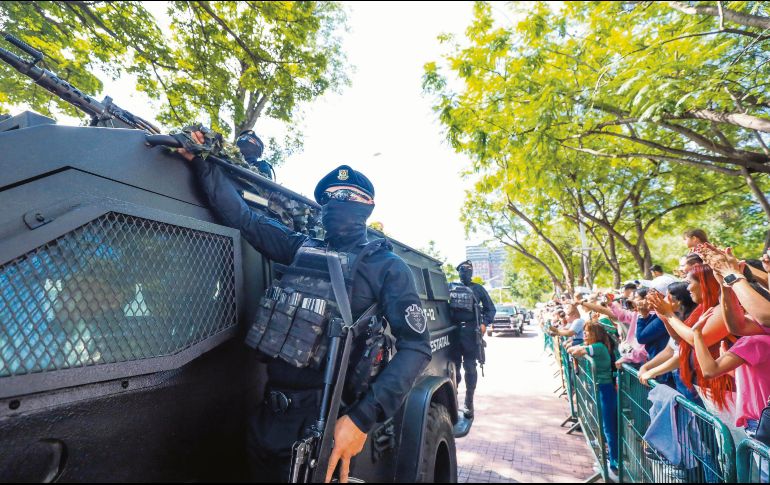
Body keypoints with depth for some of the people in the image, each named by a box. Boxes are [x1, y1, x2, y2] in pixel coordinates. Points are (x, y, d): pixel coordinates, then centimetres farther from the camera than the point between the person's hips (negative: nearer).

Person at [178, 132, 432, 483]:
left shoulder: (387, 267, -6)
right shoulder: (302, 249, 8)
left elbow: (415, 346, -15)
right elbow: (241, 217, 10)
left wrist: (362, 417, -24)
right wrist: (201, 161, 4)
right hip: (274, 411, 5)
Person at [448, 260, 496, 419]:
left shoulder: (478, 289, 9)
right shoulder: (451, 287, 12)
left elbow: (491, 308, 9)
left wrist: (484, 323, -6)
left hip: (471, 331, -1)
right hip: (453, 330, 2)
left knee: (470, 367, 1)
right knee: (454, 365, 9)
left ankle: (469, 402, 11)